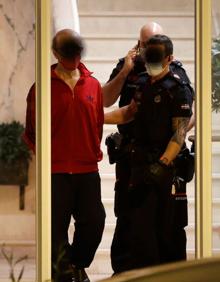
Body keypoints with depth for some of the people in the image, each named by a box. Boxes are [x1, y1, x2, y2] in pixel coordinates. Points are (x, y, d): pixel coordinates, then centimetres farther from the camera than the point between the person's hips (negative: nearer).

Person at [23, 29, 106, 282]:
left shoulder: (92, 85, 8)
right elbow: (31, 130, 3)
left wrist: (95, 151, 9)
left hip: (88, 168, 3)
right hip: (55, 169, -3)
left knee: (94, 220, 2)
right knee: (57, 224, -2)